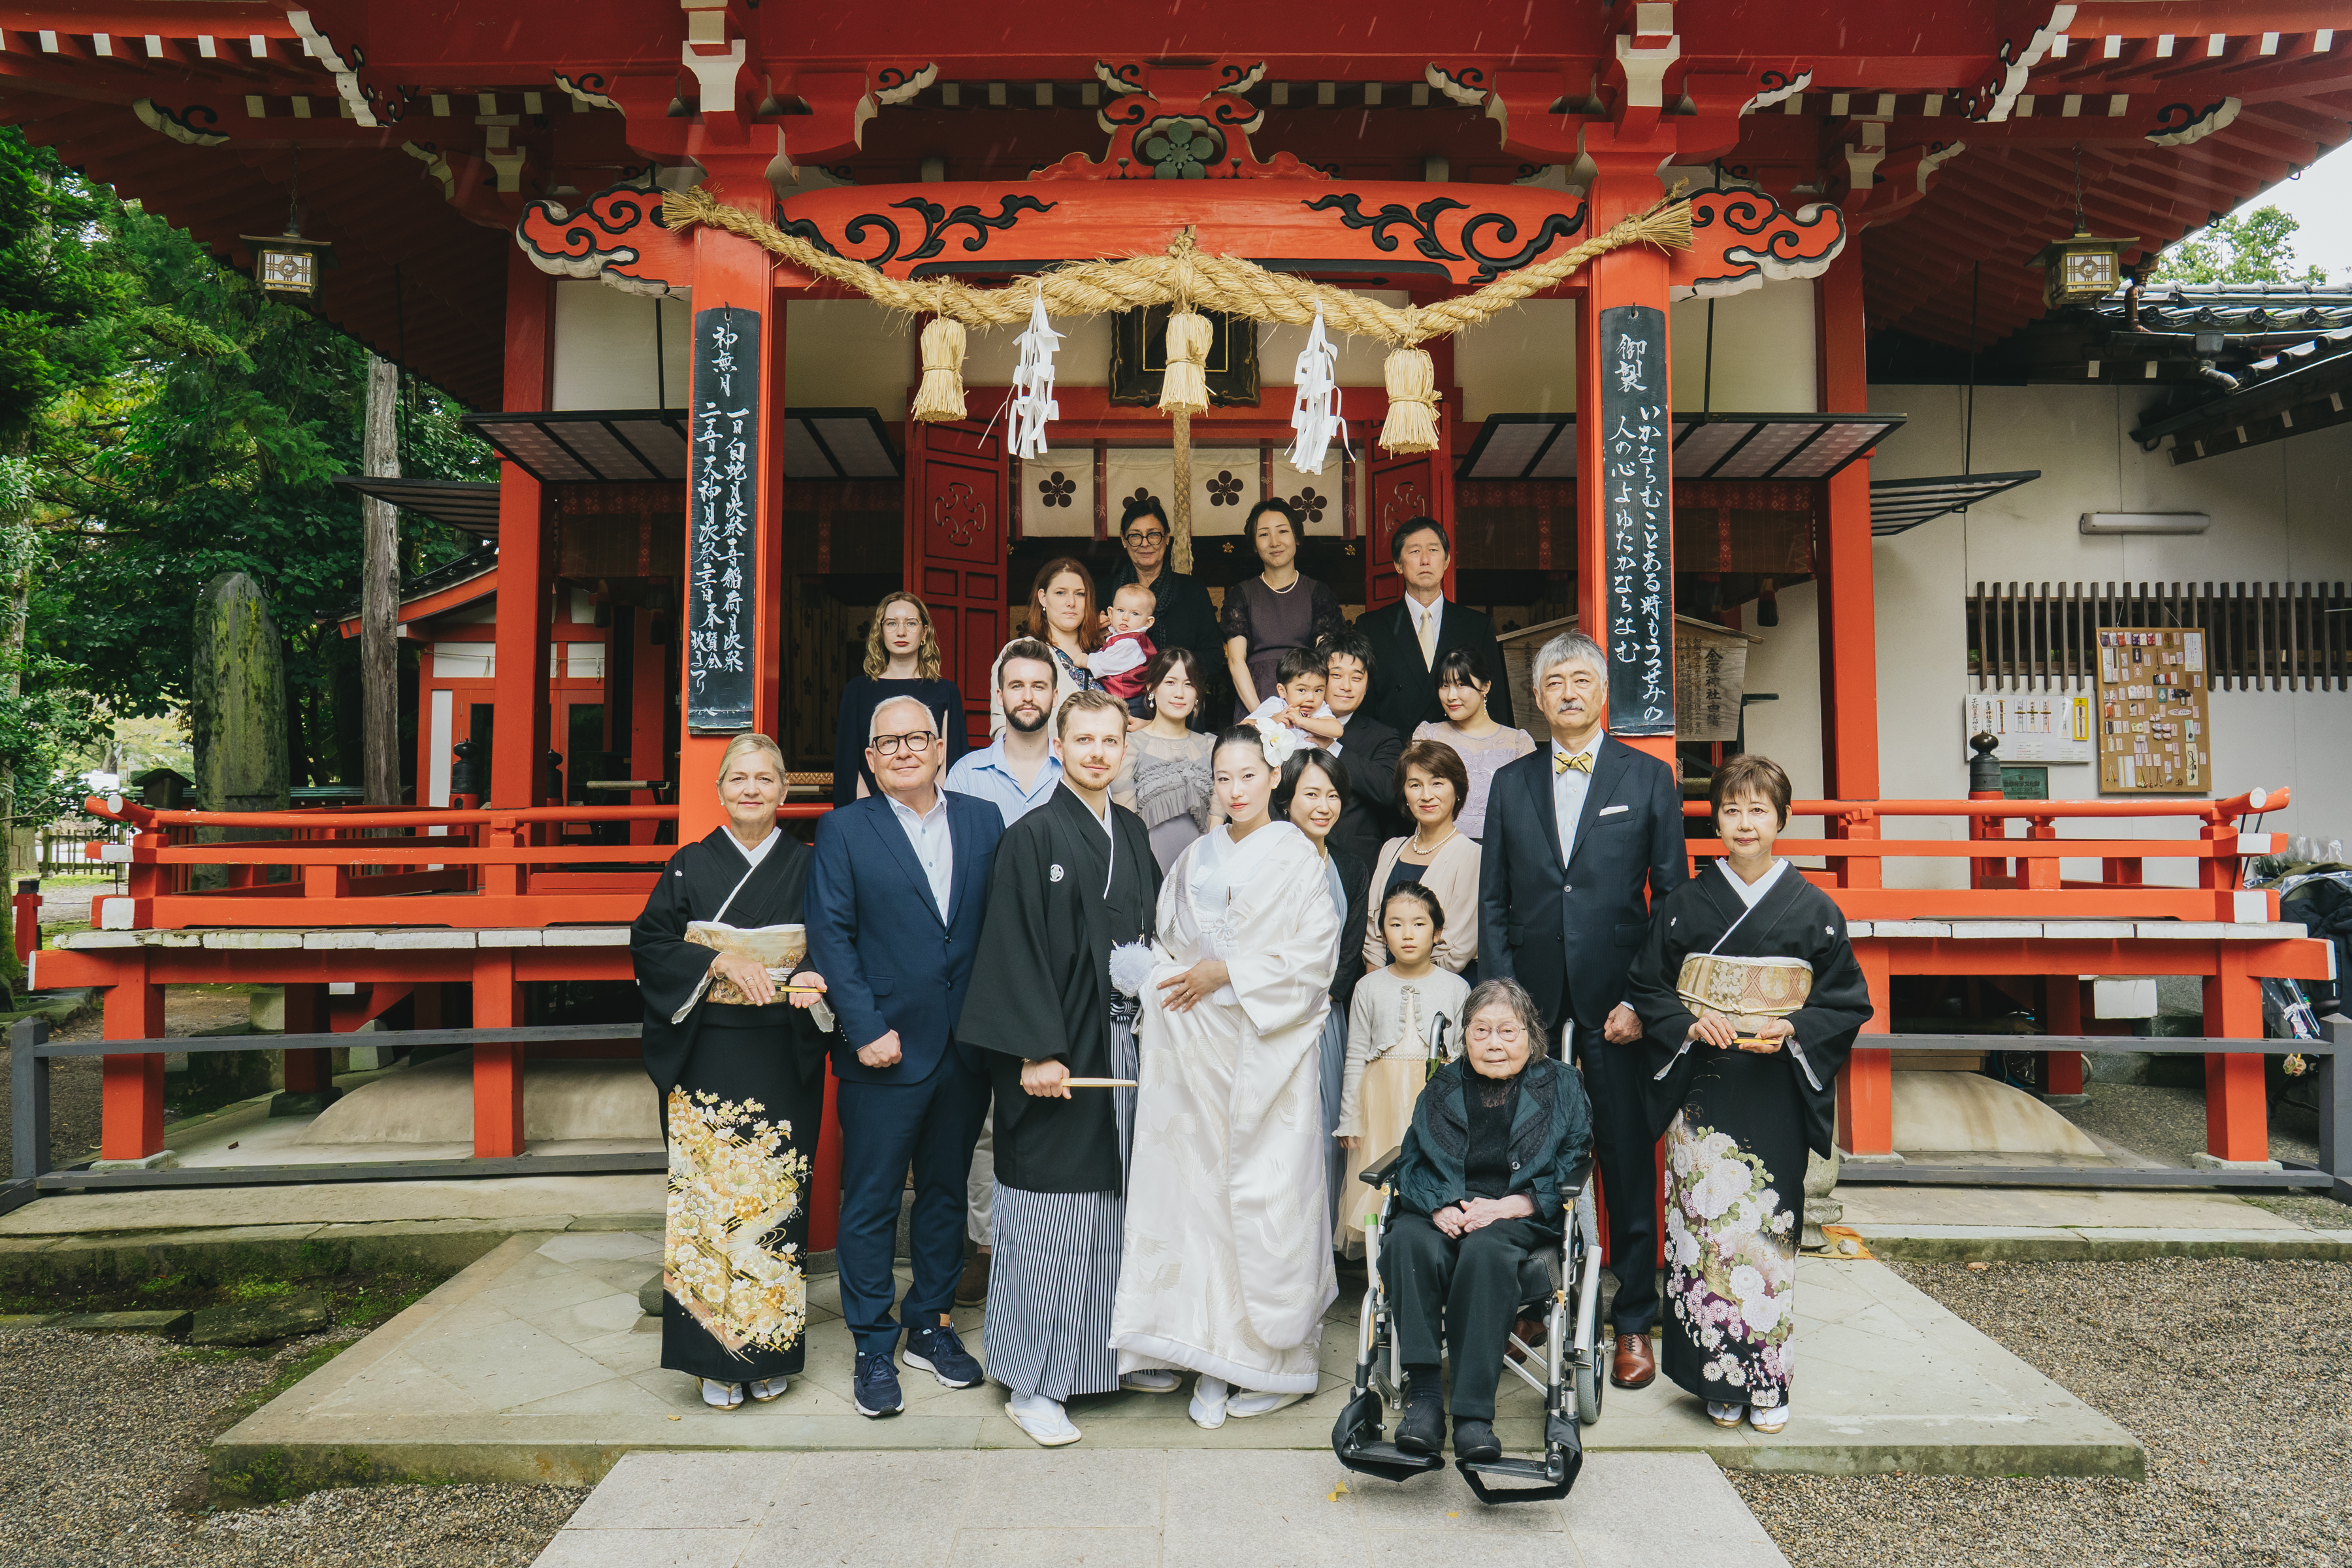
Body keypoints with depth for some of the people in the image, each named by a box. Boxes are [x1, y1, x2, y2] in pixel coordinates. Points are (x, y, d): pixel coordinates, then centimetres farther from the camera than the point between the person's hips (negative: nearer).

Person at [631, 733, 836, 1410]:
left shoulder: (807, 867, 6)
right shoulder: (689, 866, 6)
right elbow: (649, 942, -1)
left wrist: (817, 982, -17)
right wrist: (720, 962, -15)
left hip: (783, 1062, 0)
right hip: (705, 1061, 0)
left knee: (775, 1197, 1)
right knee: (707, 1196, 0)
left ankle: (770, 1353, 16)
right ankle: (717, 1360, 12)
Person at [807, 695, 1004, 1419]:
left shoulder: (983, 821, 5)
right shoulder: (844, 829, -2)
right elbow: (830, 937, -6)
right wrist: (866, 1029, -14)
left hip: (966, 1047, 3)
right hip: (885, 1050, -3)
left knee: (946, 1191, 16)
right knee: (871, 1203, 5)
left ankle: (931, 1325, 32)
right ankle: (873, 1348, 20)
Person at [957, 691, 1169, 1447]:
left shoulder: (1132, 832, 12)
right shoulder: (1033, 836, -9)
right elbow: (1017, 953, -13)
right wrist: (1038, 1052, -18)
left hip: (1125, 1042, 7)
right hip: (1060, 1049, -6)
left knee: (1118, 1206, 15)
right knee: (1050, 1214, 0)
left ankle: (1115, 1351, 30)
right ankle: (1031, 1383, 11)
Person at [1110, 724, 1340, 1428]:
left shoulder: (1295, 857, -2)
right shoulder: (1197, 858, 13)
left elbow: (1315, 954, -8)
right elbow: (1168, 941, 19)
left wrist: (1227, 973, -12)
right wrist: (1167, 978, -1)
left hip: (1268, 1047, -4)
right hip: (1197, 1048, 5)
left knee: (1268, 1197, -2)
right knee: (1200, 1191, 4)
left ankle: (1280, 1360, 12)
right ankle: (1216, 1359, 14)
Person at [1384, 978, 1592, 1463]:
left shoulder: (1560, 1086, 13)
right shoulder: (1443, 1087, 20)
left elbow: (1570, 1169, 4)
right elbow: (1410, 1162, 13)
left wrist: (1507, 1206, -11)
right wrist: (1438, 1205, -10)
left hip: (1519, 1215, -2)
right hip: (1444, 1210, 2)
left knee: (1484, 1250, -38)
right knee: (1408, 1241, -34)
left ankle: (1473, 1413, -36)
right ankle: (1423, 1390, -31)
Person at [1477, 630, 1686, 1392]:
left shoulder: (1648, 778, 4)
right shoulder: (1511, 784, 10)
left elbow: (1673, 899, 2)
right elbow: (1493, 902, 10)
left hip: (1616, 1004, -2)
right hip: (1533, 1004, 2)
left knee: (1629, 1164, 5)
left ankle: (1635, 1323, 18)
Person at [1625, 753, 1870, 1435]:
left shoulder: (1813, 910, 3)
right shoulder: (1684, 904, 4)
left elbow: (1848, 1001, 5)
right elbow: (1645, 990, 8)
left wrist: (1790, 1030, -12)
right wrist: (1691, 1025, -10)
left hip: (1776, 1093, 0)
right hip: (1700, 1089, 1)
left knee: (1770, 1227, 1)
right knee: (1703, 1223, -3)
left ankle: (1768, 1383, 15)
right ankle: (1719, 1380, 10)